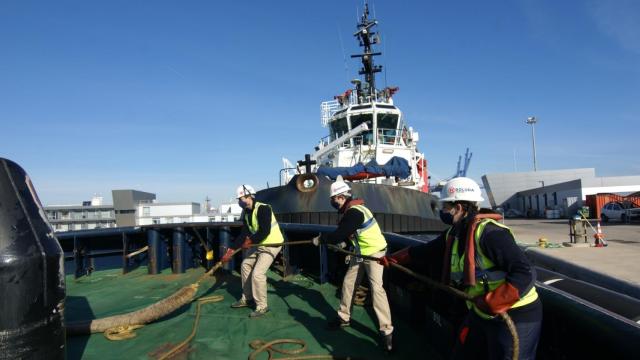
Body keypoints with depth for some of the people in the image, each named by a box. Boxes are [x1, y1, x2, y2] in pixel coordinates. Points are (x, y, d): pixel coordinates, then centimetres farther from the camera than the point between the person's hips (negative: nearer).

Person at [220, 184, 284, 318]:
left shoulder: (262, 208, -21)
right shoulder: (246, 213, 7)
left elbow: (265, 231, -27)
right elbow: (243, 234, 6)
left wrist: (250, 242, -13)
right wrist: (230, 251, 2)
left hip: (272, 244, -10)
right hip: (261, 246, 10)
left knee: (257, 273, -15)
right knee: (245, 265, 16)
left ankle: (262, 307, 2)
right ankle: (247, 298, 30)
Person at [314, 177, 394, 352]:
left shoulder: (355, 212, -26)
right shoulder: (350, 210, 4)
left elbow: (339, 235, -25)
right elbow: (343, 233, 12)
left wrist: (320, 239, -11)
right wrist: (326, 239, -3)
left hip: (374, 253, -10)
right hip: (359, 253, 10)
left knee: (376, 288, -17)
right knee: (348, 283, 12)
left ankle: (386, 331, -10)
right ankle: (344, 318, 29)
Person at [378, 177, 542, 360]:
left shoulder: (490, 233, -27)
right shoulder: (454, 234, 0)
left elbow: (526, 274, -30)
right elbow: (426, 251, 14)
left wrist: (491, 303, -33)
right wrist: (393, 258, 17)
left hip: (515, 316, -8)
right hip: (481, 314, 9)